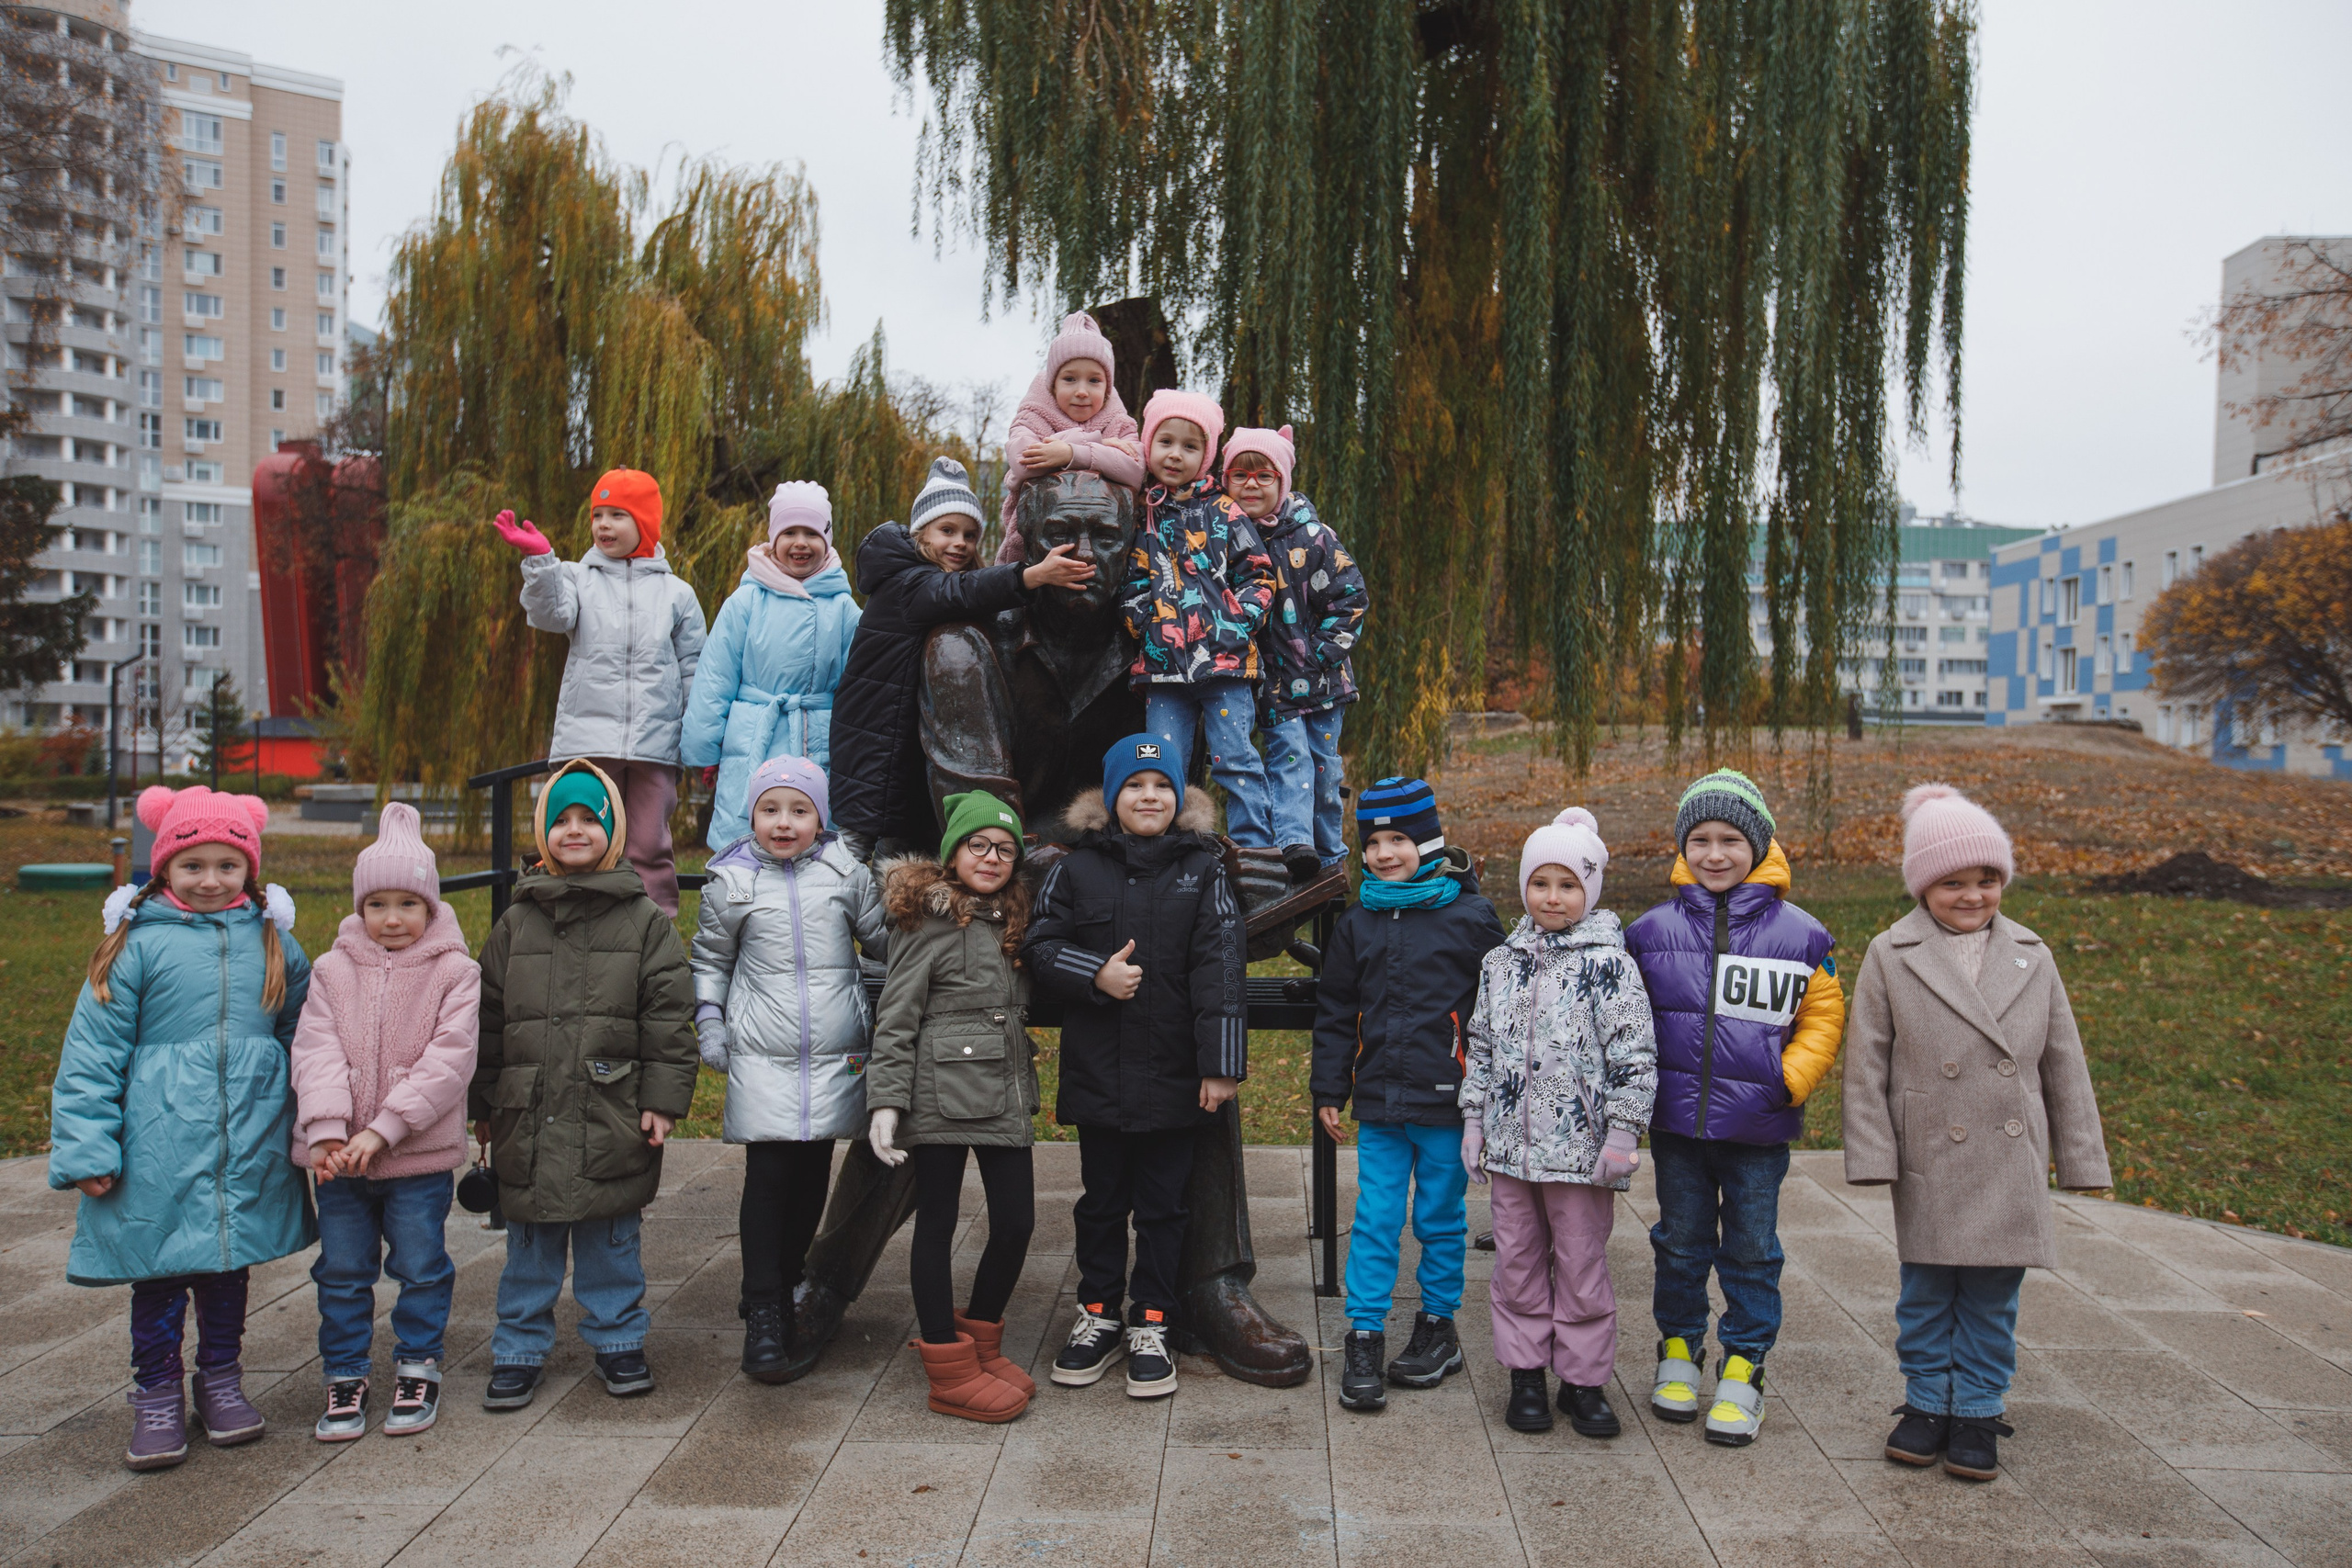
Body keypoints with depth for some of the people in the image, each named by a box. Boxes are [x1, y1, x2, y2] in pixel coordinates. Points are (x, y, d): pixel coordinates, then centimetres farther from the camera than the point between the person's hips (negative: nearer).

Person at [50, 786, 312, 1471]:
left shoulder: (274, 943, 5)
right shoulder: (137, 944, -5)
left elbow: (305, 1039, 14)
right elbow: (92, 1051, -4)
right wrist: (88, 1150, -8)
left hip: (247, 1147, 3)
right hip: (159, 1145, -2)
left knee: (229, 1262, 15)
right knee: (158, 1270, 7)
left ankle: (221, 1378, 31)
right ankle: (156, 1395, 24)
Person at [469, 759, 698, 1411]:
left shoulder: (645, 921, 1)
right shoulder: (515, 923, 8)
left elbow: (669, 1014, -1)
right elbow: (487, 1018, 11)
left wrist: (663, 1097, -7)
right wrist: (483, 1104, 9)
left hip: (613, 1113, -2)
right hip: (529, 1114, 2)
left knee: (611, 1238, 9)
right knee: (530, 1241, 11)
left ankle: (618, 1340, 25)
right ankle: (519, 1349, 25)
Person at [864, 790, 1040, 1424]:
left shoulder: (1010, 920, 15)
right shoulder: (931, 919, -6)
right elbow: (895, 1016, -9)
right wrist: (885, 1101, -13)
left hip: (1004, 1097, 7)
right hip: (942, 1096, -7)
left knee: (1017, 1221, 5)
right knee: (937, 1225, 4)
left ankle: (982, 1345, 25)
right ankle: (950, 1371, 13)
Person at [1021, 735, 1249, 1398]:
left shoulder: (1204, 871, 0)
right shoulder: (1077, 869, 3)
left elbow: (1220, 966, -5)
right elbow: (1039, 946, 4)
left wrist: (1220, 1063, -11)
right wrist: (1095, 975, -14)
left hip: (1173, 1075, -1)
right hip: (1097, 1070, 1)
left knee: (1162, 1205, 10)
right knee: (1101, 1200, 14)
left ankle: (1150, 1324, 24)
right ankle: (1097, 1314, 30)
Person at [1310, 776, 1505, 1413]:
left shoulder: (1471, 917, -4)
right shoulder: (1356, 924, 8)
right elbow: (1335, 1015, 14)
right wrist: (1328, 1090, 10)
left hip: (1446, 1101, -3)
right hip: (1378, 1101, 3)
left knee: (1441, 1220, 10)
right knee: (1374, 1221, 3)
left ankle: (1439, 1327, 26)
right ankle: (1364, 1338, 11)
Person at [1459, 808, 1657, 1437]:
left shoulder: (1609, 962, -7)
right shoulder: (1502, 963, 8)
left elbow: (1634, 1055, -9)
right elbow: (1481, 1047, 14)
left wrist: (1623, 1133, -12)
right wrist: (1474, 1121, 10)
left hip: (1580, 1146, -4)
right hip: (1511, 1143, 4)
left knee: (1581, 1264, 6)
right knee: (1518, 1261, 11)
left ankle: (1584, 1379, 20)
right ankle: (1526, 1373, 25)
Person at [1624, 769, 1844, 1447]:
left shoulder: (1798, 934, -4)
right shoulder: (1652, 931, -1)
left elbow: (1823, 1018, 4)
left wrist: (1789, 1081, -8)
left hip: (1758, 1127, -1)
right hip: (1676, 1119, 1)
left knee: (1751, 1251, 9)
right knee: (1681, 1243, 15)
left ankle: (1744, 1368, 24)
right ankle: (1679, 1347, 33)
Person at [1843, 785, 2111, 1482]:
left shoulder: (2032, 958, 5)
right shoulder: (1891, 956, -4)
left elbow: (2064, 1064, 9)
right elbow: (1867, 1063, -3)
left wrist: (2081, 1158, 8)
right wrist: (1872, 1155, -7)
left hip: (2011, 1165, 2)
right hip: (1931, 1162, -2)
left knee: (1992, 1297, 10)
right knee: (1927, 1293, 9)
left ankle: (1978, 1412, 24)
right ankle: (1927, 1402, 26)